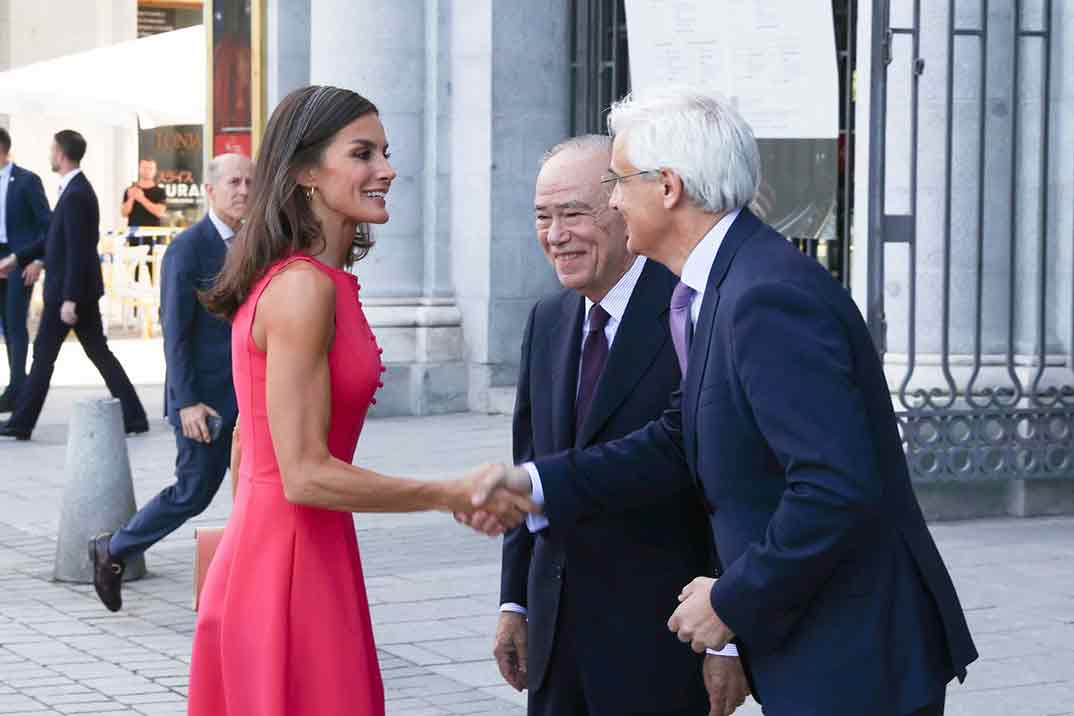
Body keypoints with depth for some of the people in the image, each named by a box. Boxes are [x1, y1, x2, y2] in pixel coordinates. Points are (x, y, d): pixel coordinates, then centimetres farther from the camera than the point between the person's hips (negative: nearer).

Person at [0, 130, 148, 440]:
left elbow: (77, 252, -23)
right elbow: (55, 239, 20)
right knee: (99, 353, 10)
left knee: (44, 355, 1)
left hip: (68, 290, -9)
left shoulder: (76, 196, -20)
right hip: (83, 289, 9)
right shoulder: (76, 189, 11)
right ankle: (133, 417, 9)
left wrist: (69, 299, -23)